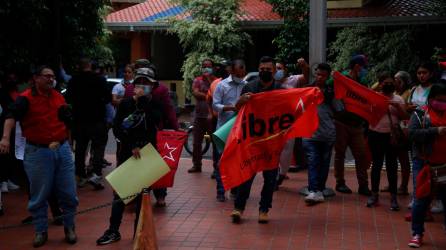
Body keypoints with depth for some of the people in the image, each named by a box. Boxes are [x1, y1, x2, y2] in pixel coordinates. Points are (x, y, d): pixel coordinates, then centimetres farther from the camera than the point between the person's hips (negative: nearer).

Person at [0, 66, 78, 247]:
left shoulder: (59, 97, 8)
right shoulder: (26, 98, -8)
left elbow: (68, 121, 21)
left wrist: (65, 114, 1)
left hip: (62, 149, 4)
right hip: (38, 152, -4)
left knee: (68, 194, 7)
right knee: (39, 196, 5)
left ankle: (69, 228, 24)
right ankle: (41, 231, 20)